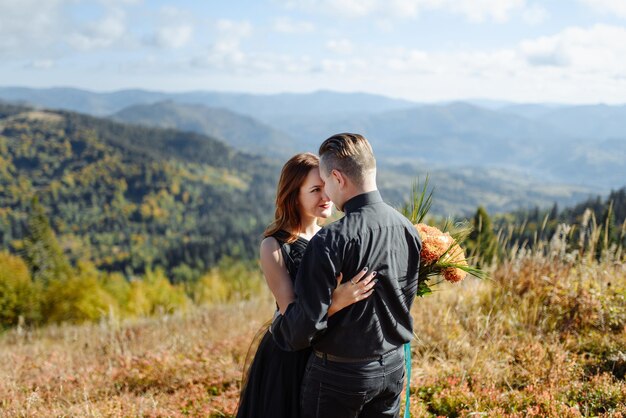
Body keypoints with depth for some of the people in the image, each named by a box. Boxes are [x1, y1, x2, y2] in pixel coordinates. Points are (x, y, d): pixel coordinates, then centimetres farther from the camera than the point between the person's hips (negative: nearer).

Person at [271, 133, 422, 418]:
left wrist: (278, 330, 0)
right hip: (393, 367, 7)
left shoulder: (331, 241, -24)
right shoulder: (408, 229, -1)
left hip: (340, 373, -6)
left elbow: (309, 317, -20)